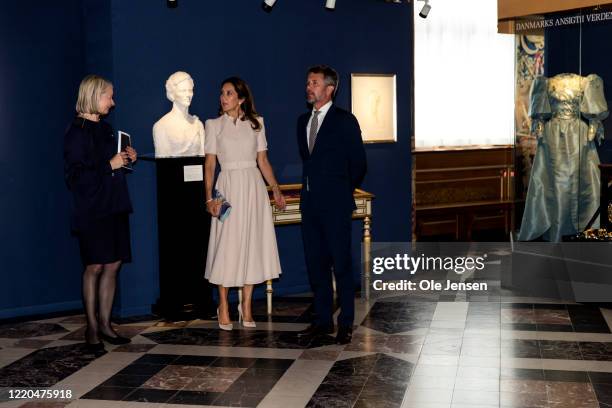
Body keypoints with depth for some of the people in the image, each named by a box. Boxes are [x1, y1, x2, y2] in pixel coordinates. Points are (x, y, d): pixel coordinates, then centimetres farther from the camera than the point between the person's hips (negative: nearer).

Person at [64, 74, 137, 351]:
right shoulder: (77, 131, -8)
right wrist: (110, 165, -17)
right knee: (95, 266, -4)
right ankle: (92, 328, 6)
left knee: (112, 265, 6)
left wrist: (126, 159, 7)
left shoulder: (104, 129, 16)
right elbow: (75, 176, -16)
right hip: (92, 210, -8)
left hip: (114, 208, 8)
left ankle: (105, 324, 14)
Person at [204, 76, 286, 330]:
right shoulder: (214, 125, 3)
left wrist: (276, 190, 2)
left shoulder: (256, 123, 7)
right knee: (227, 247, -1)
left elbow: (263, 161, 9)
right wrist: (209, 198, -10)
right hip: (228, 188, -2)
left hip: (254, 188, 2)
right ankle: (223, 307, 12)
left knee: (252, 246, 4)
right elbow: (209, 164, 0)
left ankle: (246, 307, 14)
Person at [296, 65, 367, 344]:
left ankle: (346, 324, 6)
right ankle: (323, 319, 19)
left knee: (341, 264, -2)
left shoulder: (345, 121, -6)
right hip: (310, 203, 7)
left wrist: (342, 193, 6)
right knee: (315, 263, 9)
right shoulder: (303, 121, 14)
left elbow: (358, 164, -1)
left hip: (335, 205, -6)